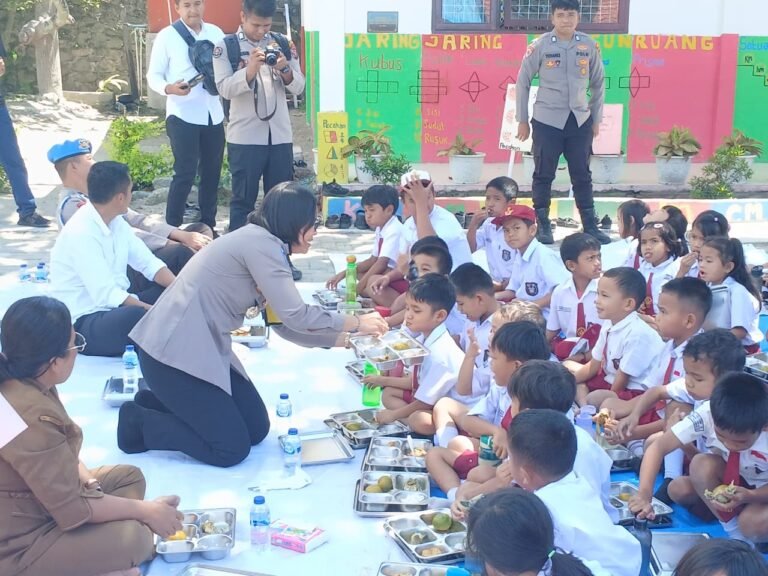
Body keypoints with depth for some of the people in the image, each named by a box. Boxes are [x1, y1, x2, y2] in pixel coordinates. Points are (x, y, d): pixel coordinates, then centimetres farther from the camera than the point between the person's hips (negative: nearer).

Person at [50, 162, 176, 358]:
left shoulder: (116, 222, 4)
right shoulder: (80, 233, -22)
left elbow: (148, 263, 5)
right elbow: (106, 295, -26)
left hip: (114, 307, 9)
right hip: (84, 322, -9)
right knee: (141, 315, -36)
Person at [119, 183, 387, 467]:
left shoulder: (262, 244, 14)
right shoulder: (260, 243, -16)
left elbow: (285, 323, 14)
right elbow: (296, 316, -20)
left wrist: (344, 339, 14)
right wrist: (356, 322, -7)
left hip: (202, 348, 10)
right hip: (174, 350, -10)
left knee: (256, 429, 11)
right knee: (231, 448, -7)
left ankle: (159, 402, 19)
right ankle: (139, 422, 6)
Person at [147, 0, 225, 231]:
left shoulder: (215, 32, 9)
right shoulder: (167, 36, -3)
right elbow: (153, 75, -3)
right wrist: (169, 88, -25)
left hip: (213, 114, 5)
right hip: (183, 115, -5)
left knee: (212, 172, 10)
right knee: (185, 173, -8)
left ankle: (208, 226, 21)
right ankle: (172, 229, 0)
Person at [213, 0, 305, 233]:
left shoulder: (282, 44, 8)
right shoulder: (226, 47, 0)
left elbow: (298, 86, 6)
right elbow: (224, 88, -10)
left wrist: (284, 69, -14)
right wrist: (251, 69, -24)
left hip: (280, 135, 3)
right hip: (244, 137, -3)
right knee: (243, 199, 3)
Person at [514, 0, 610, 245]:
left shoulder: (589, 45, 2)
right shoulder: (540, 46, -5)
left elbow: (598, 83, 11)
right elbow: (523, 82, 1)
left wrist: (597, 119, 10)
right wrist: (522, 120, 0)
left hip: (580, 120, 2)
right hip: (547, 120, -2)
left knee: (582, 174, 7)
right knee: (544, 175, 3)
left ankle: (590, 226, 15)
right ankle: (542, 225, 14)